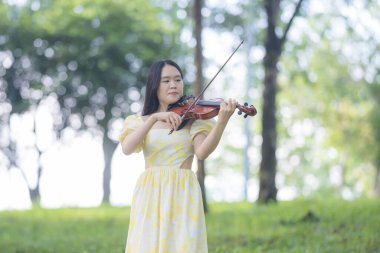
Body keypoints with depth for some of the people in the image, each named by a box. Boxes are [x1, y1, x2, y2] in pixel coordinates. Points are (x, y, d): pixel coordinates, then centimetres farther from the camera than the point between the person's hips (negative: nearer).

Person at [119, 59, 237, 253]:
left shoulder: (193, 118, 7)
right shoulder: (140, 121, 12)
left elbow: (202, 153, -12)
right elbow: (127, 148, -9)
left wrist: (221, 122, -26)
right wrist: (154, 118, -18)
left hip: (183, 194, -1)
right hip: (150, 194, 1)